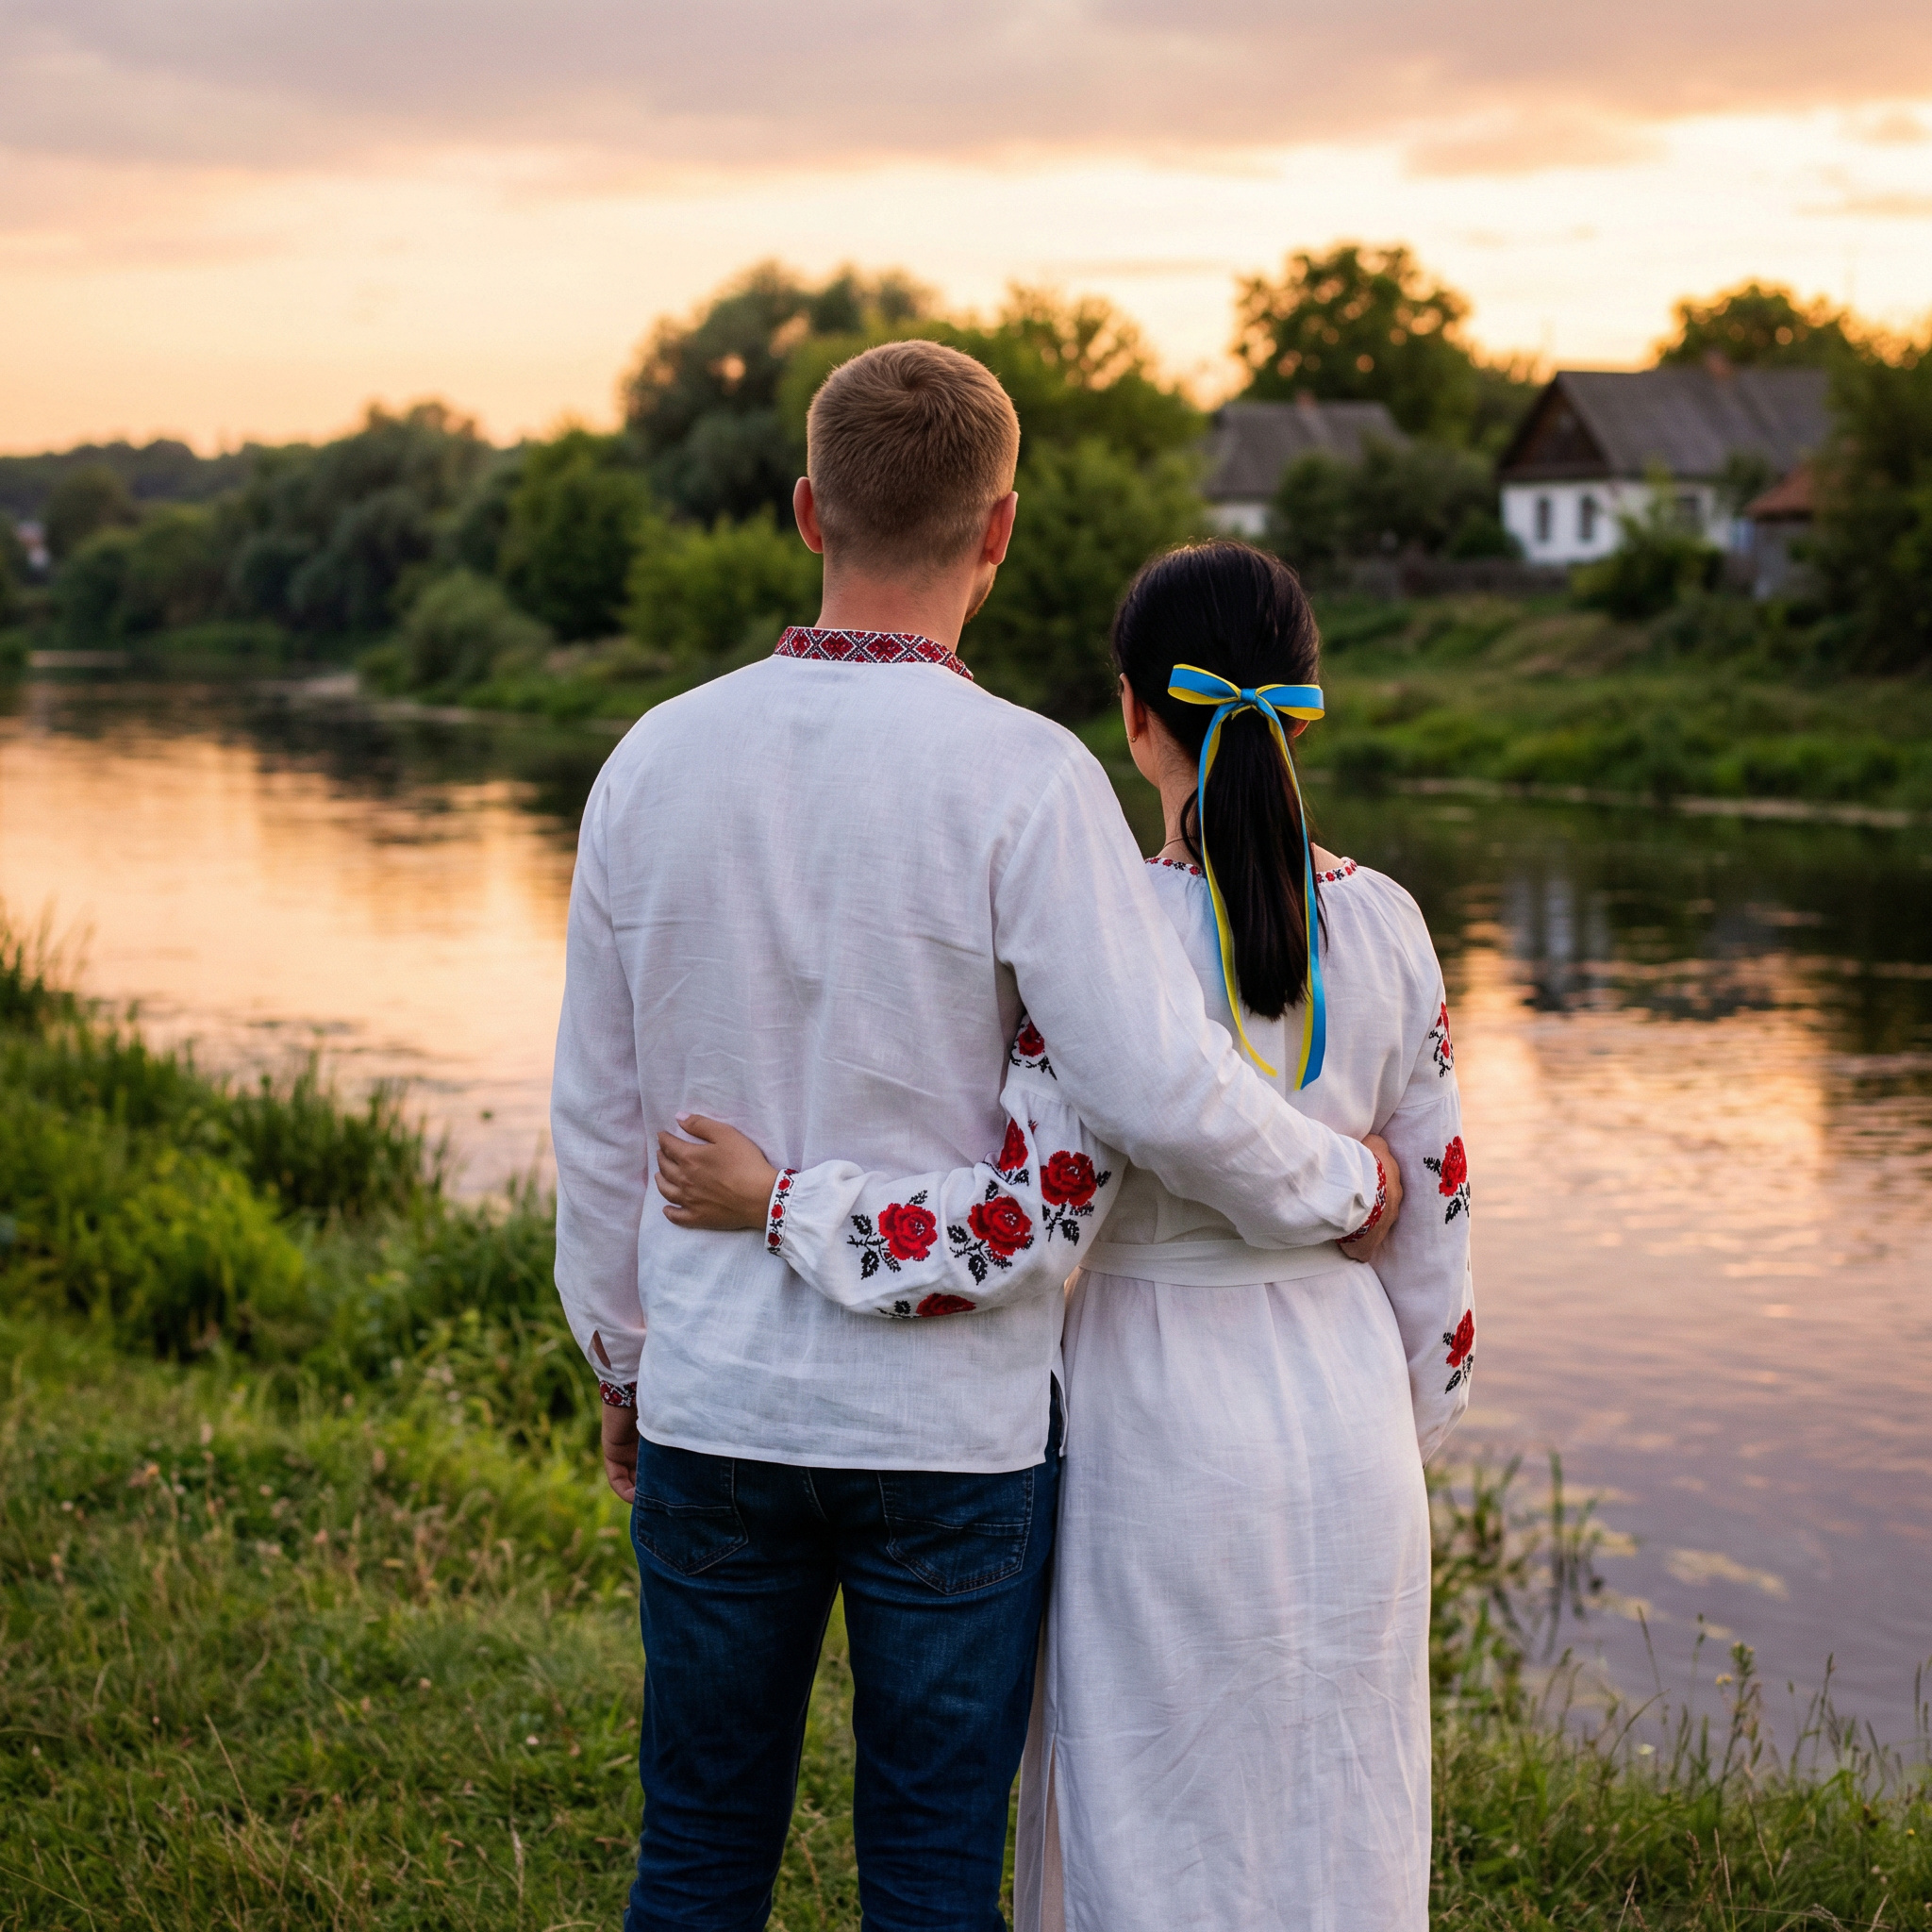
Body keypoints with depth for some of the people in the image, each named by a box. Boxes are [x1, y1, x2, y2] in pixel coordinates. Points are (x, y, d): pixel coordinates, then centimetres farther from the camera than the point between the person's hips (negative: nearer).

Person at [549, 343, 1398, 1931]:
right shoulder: (1024, 779, -15)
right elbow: (1159, 1089, -20)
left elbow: (598, 1109, 5)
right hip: (953, 1428, -3)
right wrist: (1337, 1189, -1)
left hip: (716, 1404, 3)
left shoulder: (658, 760, -2)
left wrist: (622, 1353, 18)